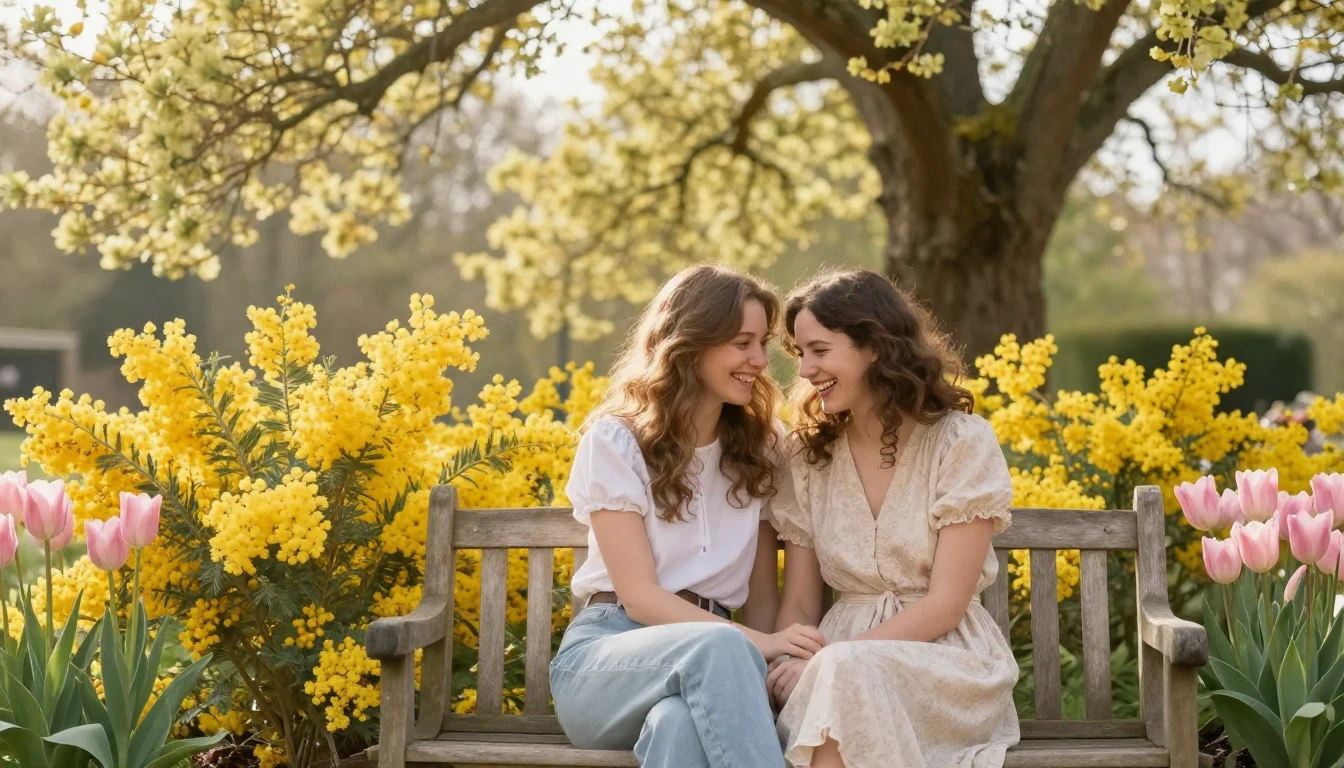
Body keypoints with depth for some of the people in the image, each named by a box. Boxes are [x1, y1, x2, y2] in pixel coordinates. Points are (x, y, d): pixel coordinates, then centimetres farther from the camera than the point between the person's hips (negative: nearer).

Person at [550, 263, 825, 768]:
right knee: (718, 646, -38)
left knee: (684, 721, -38)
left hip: (706, 654, 3)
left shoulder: (760, 449, 10)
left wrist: (757, 663, -13)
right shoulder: (615, 441, -5)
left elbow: (762, 592, 10)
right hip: (603, 656, -3)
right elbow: (639, 595, -11)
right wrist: (756, 646, -24)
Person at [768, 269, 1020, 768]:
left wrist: (823, 667, -20)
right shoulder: (807, 457, 8)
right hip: (848, 655, 3)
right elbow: (798, 604, 8)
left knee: (847, 674, -36)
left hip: (948, 658, -3)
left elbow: (945, 605, -11)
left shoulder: (962, 443, -6)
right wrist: (787, 665, -16)